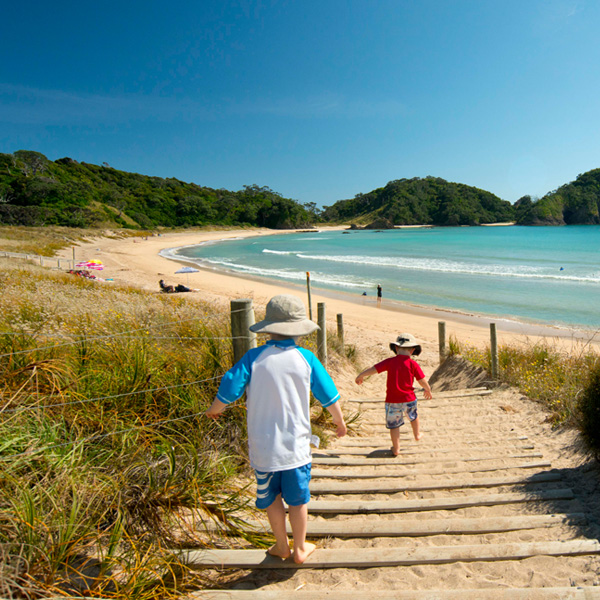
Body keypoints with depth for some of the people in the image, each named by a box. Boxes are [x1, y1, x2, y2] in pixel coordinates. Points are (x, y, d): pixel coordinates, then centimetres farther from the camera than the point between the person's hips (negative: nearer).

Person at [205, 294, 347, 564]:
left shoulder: (253, 358, -12)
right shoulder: (305, 358, -9)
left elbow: (228, 392, -9)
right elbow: (329, 397, 0)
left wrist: (214, 410, 13)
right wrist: (339, 421, 18)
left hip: (263, 446, 0)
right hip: (296, 445, 0)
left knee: (271, 497, 20)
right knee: (298, 498, 17)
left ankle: (282, 547, 36)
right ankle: (300, 548, 33)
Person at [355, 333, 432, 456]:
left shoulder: (390, 361, -7)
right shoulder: (413, 364, -8)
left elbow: (372, 369, -8)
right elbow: (422, 381, -4)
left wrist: (360, 376, 8)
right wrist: (428, 390, 17)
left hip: (392, 401, -1)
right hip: (409, 399, 1)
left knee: (394, 424, 15)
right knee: (413, 416, 31)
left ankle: (396, 449, 22)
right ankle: (417, 434, 51)